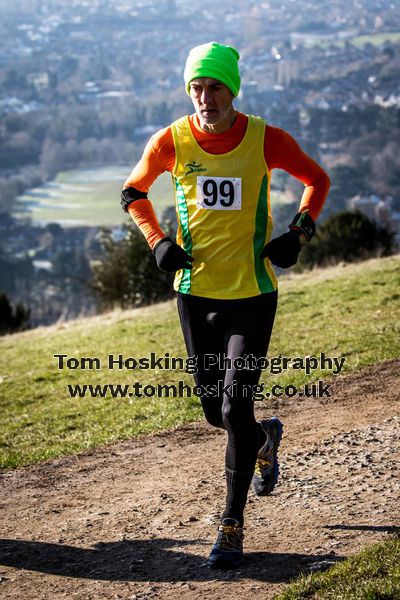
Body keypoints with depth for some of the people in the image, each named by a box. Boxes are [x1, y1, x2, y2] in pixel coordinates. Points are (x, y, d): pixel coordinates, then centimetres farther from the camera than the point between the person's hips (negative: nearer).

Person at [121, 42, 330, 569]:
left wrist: (298, 233, -4)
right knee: (215, 410, 10)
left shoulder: (265, 139, -10)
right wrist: (158, 241, -1)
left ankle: (232, 527, 4)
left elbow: (317, 180, 8)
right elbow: (134, 191, 13)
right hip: (195, 291, 3)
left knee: (236, 410, -9)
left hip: (253, 292, -2)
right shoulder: (171, 142, -6)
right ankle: (265, 438, 46)